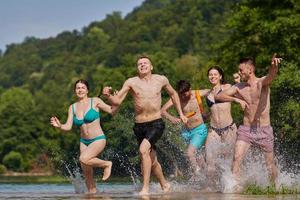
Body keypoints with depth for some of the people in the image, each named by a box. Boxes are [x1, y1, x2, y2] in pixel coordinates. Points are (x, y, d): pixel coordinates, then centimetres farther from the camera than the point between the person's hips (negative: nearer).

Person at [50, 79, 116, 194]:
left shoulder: (95, 101, -5)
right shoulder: (72, 107, 5)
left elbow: (112, 110, -4)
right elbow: (68, 127, -1)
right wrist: (59, 126, -22)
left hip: (98, 140, -5)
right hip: (84, 141, 5)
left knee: (83, 159, -30)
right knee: (87, 175, 4)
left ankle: (106, 164, -7)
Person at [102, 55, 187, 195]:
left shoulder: (161, 80, 3)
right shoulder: (131, 82, -1)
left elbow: (173, 94, 21)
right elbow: (117, 101, -7)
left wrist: (180, 113, 20)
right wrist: (108, 96, -28)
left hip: (156, 124, -2)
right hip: (140, 126, 3)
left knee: (144, 149, -27)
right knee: (151, 160, 14)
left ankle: (145, 188, -25)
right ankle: (164, 185, 39)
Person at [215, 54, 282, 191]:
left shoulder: (262, 83, -9)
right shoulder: (239, 87, 3)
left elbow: (271, 75, -33)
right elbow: (218, 96, 5)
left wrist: (274, 66, -57)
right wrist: (236, 99, -10)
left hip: (264, 130, -3)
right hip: (246, 130, 3)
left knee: (270, 163, 9)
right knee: (237, 158, -18)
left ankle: (276, 187, 33)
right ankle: (236, 187, -17)